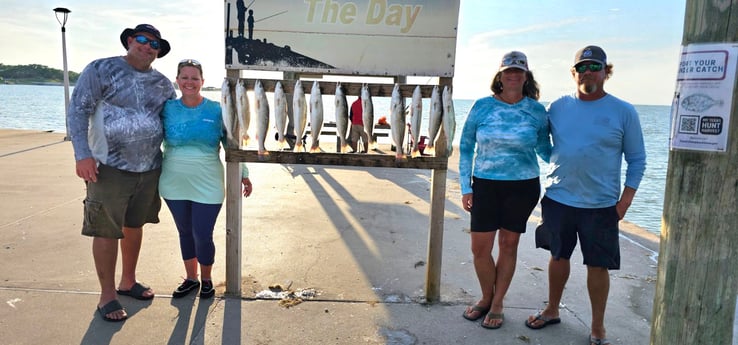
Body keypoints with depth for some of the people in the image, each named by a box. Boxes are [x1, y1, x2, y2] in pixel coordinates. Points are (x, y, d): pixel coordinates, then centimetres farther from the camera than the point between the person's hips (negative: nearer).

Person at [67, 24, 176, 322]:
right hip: (110, 168, -5)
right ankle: (107, 294, 16)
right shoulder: (101, 70, -4)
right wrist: (82, 154, -18)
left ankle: (128, 282, 34)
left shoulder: (163, 84, 9)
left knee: (134, 226, 16)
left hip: (150, 170, 5)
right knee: (107, 230, 1)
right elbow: (77, 110, -8)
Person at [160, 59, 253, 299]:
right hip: (174, 184, 2)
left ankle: (206, 279, 26)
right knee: (185, 232, 15)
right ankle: (191, 278, 35)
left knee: (203, 236, -1)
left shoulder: (216, 110, -4)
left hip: (207, 186, -2)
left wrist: (243, 174, 1)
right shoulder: (167, 108, 0)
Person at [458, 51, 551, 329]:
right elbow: (466, 147, 3)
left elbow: (545, 149, 11)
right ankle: (486, 298, 28)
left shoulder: (537, 110, -1)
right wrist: (465, 187, 0)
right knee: (480, 247, 2)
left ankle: (497, 303, 27)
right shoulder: (482, 106, -2)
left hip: (523, 186, 0)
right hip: (485, 184, 0)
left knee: (508, 244, 9)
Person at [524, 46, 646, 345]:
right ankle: (552, 311, 35)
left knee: (598, 265, 6)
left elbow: (637, 160, 0)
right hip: (557, 198, 3)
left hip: (600, 205, -2)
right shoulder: (558, 107, 3)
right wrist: (546, 185, 5)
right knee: (558, 257, 16)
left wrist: (625, 200, -7)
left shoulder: (623, 112, -4)